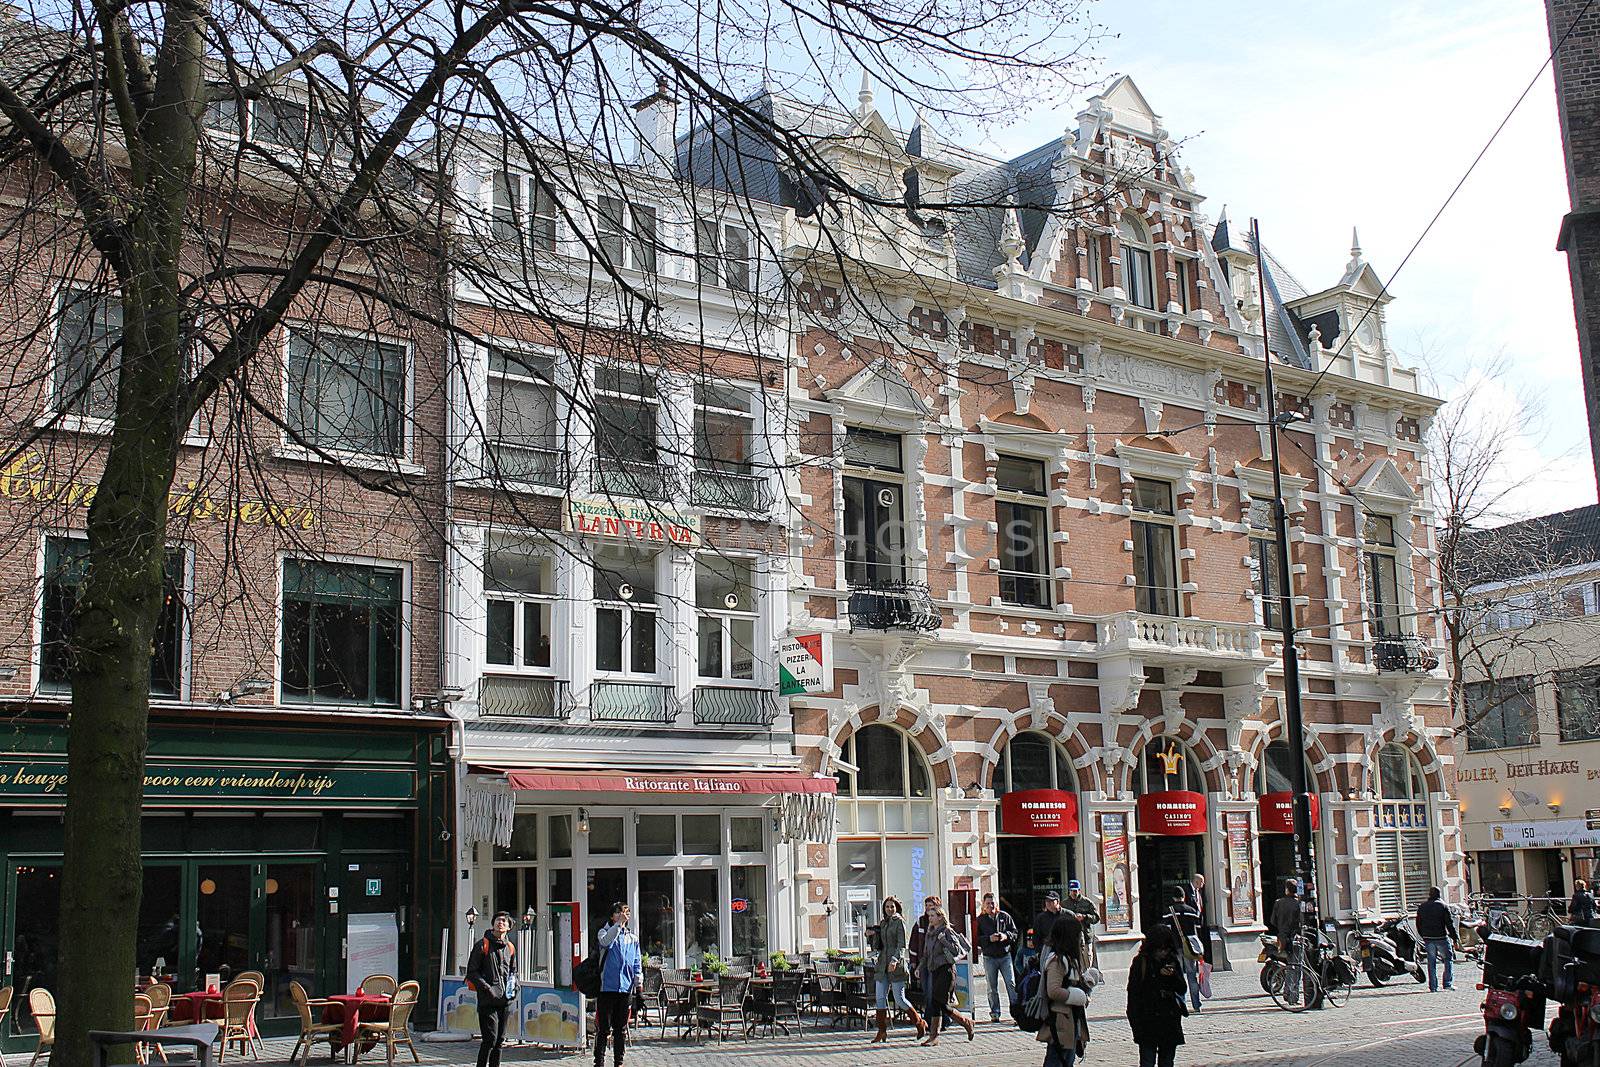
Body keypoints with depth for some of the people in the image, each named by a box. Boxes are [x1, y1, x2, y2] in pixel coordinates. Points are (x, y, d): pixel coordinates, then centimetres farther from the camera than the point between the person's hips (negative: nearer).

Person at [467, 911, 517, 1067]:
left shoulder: (510, 948, 13)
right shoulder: (482, 945, -3)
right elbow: (472, 972, -5)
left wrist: (514, 987, 8)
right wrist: (487, 988, -14)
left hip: (506, 1000, 6)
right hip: (488, 1000, -6)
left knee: (500, 1040, 11)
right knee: (490, 1039, -10)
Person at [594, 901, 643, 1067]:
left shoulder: (633, 937, 15)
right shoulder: (606, 931, 2)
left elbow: (637, 962, 15)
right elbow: (606, 941, -23)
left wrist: (638, 983, 5)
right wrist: (618, 924, -28)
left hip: (626, 988, 4)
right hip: (608, 987, -4)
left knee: (621, 1028, 10)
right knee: (603, 1027, -4)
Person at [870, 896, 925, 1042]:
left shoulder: (899, 922, -5)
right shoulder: (883, 923, 16)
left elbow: (902, 945, -14)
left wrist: (895, 960, -27)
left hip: (896, 965, -7)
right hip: (883, 964, 7)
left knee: (899, 999, -4)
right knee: (880, 997, 1)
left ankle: (920, 1024, 14)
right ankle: (882, 1032, 6)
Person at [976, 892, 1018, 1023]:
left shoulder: (1005, 917, 5)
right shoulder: (980, 920, 2)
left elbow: (1015, 932, 7)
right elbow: (976, 939, -2)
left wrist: (1006, 936, -12)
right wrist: (989, 939, -17)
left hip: (1005, 955, 0)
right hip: (989, 957, 0)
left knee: (1011, 983, -6)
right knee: (992, 987, 5)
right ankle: (995, 1013, 13)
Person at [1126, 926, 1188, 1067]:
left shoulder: (1173, 961, 7)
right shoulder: (1141, 962, -5)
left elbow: (1181, 989, 7)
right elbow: (1133, 992, -4)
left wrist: (1173, 975, -13)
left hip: (1170, 1020, 4)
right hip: (1147, 1020, -4)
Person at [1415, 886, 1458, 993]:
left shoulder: (1422, 907, 9)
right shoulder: (1443, 906, -4)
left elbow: (1418, 924, 13)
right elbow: (1449, 923, -7)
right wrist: (1454, 937, -2)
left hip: (1428, 939, 4)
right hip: (1441, 937, -4)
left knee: (1431, 962, 8)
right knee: (1448, 958, 9)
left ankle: (1433, 986, 6)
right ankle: (1448, 983, 3)